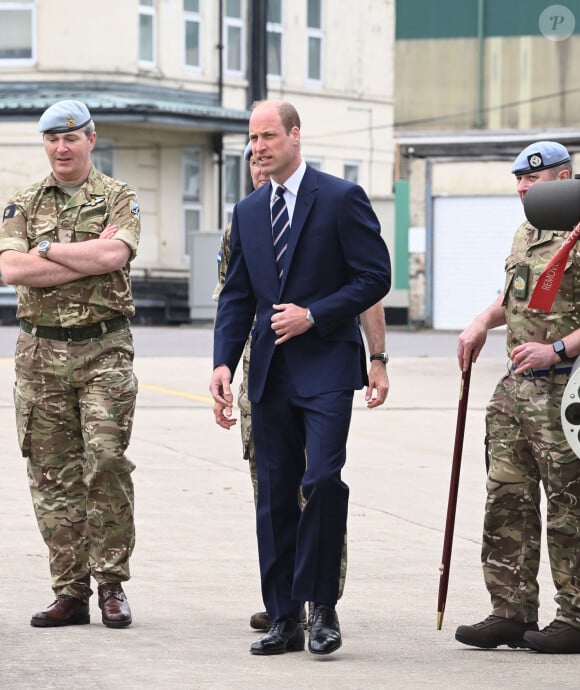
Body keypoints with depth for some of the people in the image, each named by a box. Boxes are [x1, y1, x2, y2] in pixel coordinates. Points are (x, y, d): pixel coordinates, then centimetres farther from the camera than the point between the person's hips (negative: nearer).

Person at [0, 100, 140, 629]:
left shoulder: (119, 199, 4)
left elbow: (112, 254, -15)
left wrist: (46, 250, -7)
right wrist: (87, 262, -10)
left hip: (104, 351, -3)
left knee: (106, 462, -11)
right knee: (53, 476, 3)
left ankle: (111, 584, 0)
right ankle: (70, 593, 8)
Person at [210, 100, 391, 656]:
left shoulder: (341, 198, -3)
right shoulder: (248, 212, 14)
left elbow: (375, 276, -6)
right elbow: (236, 296, 15)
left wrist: (313, 315, -13)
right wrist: (223, 362, 3)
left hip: (325, 365, -6)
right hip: (270, 373, 6)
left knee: (323, 480, -17)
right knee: (274, 495, 5)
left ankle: (322, 607, -3)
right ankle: (283, 620, 11)